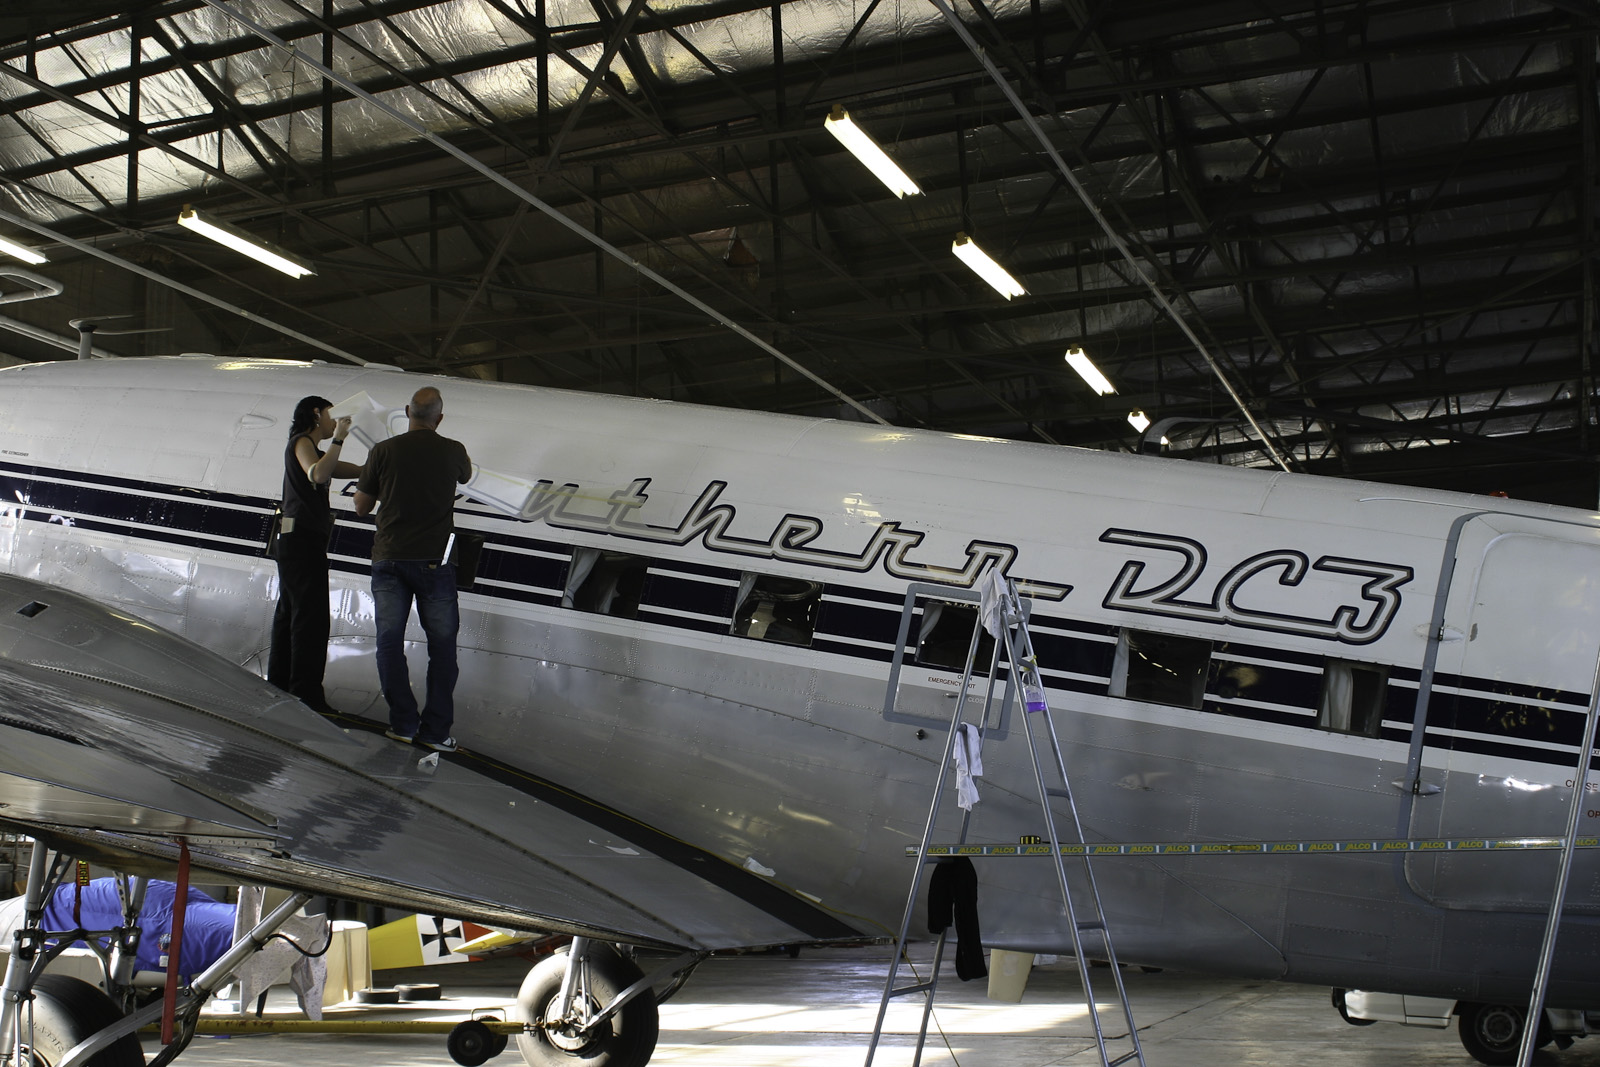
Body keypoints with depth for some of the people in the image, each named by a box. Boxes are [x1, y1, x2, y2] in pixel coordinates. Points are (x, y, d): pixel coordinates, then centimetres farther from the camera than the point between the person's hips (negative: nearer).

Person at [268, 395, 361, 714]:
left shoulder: (311, 449, 24)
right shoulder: (302, 442, -5)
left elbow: (357, 470, 21)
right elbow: (318, 475, -25)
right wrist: (338, 438, -20)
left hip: (297, 540, 10)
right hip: (303, 536, -10)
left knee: (290, 613, 13)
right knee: (311, 616, -11)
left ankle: (279, 686, 18)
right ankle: (307, 695, -12)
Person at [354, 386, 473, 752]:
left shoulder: (384, 451, -3)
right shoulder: (453, 451, -1)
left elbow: (361, 506, 7)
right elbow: (467, 475, 25)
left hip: (389, 558, 1)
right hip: (435, 559, 0)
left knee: (390, 641, 9)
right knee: (442, 644, 7)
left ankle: (404, 722, 8)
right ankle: (435, 729, 4)